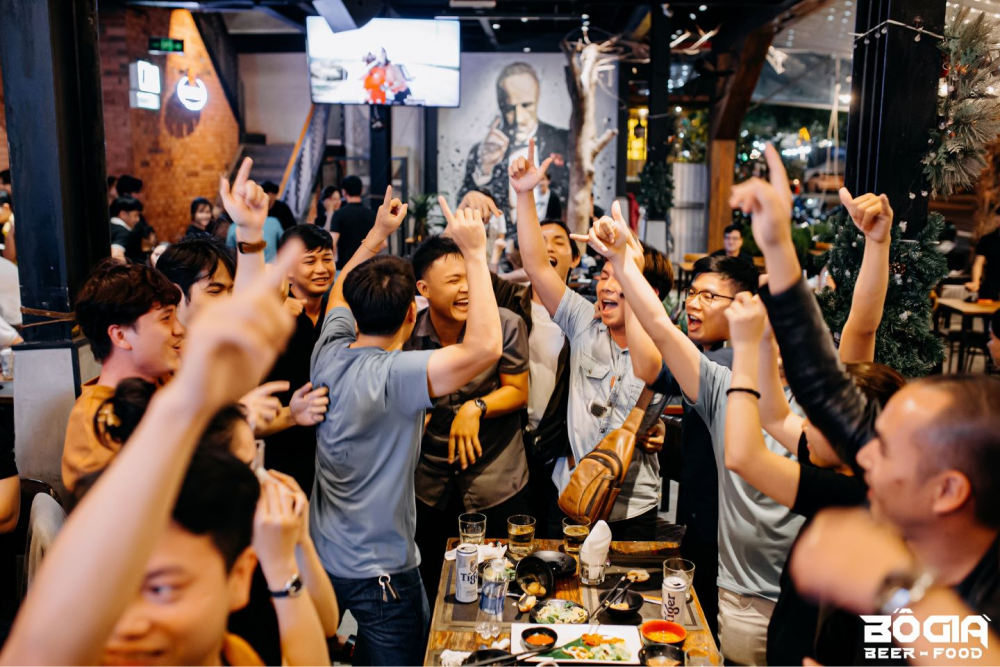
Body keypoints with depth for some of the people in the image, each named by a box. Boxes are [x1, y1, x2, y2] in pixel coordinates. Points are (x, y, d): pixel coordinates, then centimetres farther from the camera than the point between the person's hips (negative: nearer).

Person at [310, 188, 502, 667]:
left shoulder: (330, 353, -5)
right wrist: (475, 253, -28)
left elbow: (342, 290, 16)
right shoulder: (393, 376, -27)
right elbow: (485, 347, -37)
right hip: (381, 570, -7)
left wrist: (378, 233, 21)